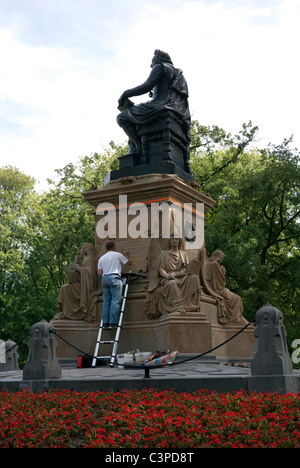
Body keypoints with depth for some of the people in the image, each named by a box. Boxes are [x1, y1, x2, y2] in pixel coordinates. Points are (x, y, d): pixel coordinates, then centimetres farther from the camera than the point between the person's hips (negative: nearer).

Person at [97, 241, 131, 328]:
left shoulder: (101, 258, 18)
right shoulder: (118, 255, 6)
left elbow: (99, 273, 12)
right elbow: (129, 263, 15)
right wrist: (125, 256, 32)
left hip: (104, 278, 5)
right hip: (114, 277, -5)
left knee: (106, 301, 5)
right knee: (115, 301, -7)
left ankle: (105, 323, 0)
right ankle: (113, 323, -14)